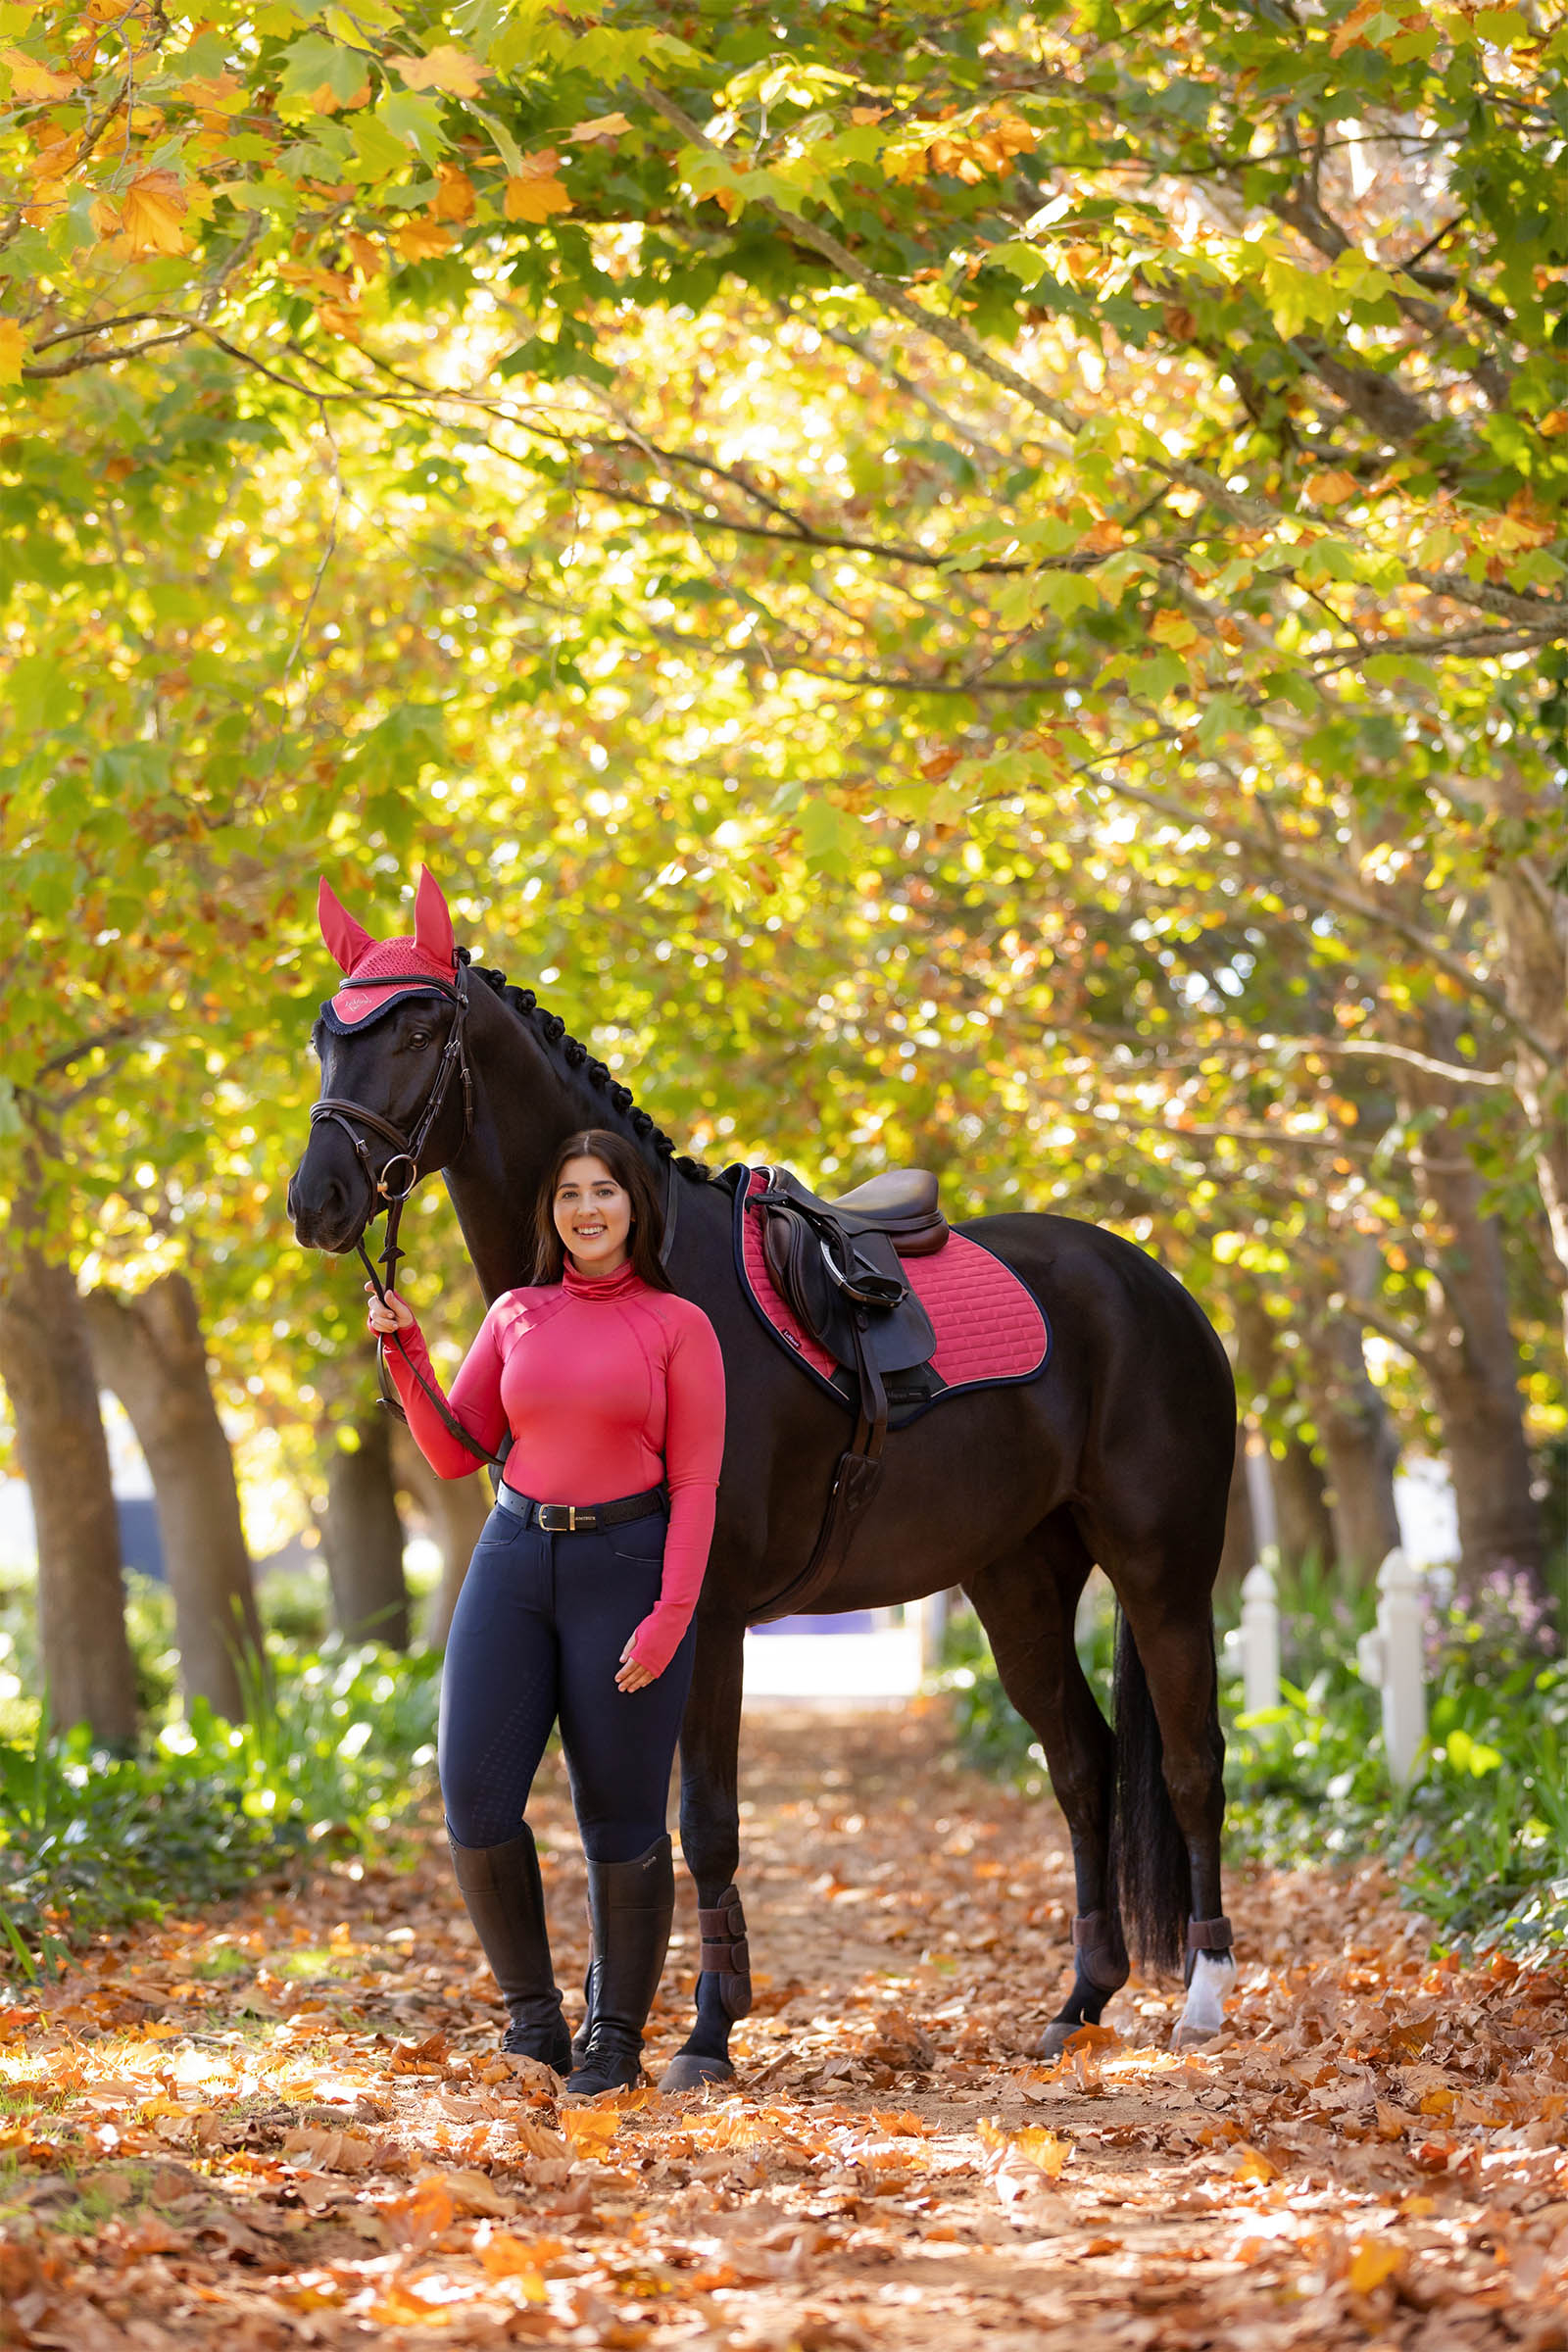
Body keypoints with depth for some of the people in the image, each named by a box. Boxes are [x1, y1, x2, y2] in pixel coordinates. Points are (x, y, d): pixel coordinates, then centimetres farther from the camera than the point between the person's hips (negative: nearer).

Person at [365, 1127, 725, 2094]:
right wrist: (407, 1351, -1)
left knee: (621, 1818, 1)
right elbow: (456, 1453, 12)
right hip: (515, 1556, 4)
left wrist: (671, 1614, -14)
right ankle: (533, 2014, 9)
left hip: (626, 1567, -3)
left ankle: (617, 2035, 15)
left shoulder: (679, 1325, -1)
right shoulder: (517, 1316, 11)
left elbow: (696, 1485, -4)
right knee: (475, 1796, -7)